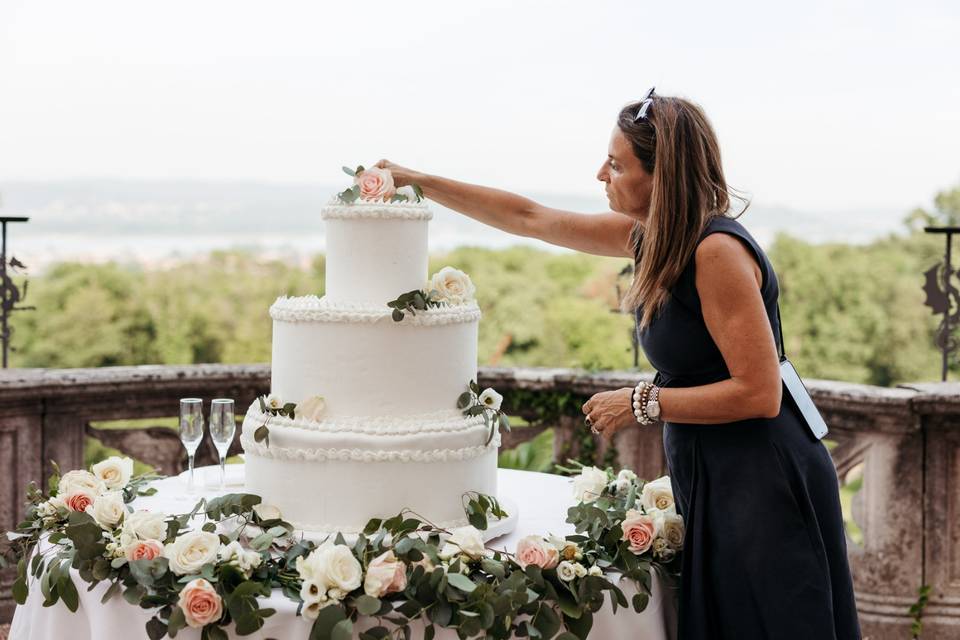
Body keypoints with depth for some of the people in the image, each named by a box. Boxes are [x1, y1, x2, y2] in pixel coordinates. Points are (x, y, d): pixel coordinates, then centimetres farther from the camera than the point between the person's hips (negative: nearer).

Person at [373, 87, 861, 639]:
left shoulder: (717, 251, -21)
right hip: (712, 482, 9)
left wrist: (642, 405, -17)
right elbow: (529, 218, 16)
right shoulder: (651, 236, 6)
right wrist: (418, 181, 18)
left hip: (762, 487, -9)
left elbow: (760, 393, -23)